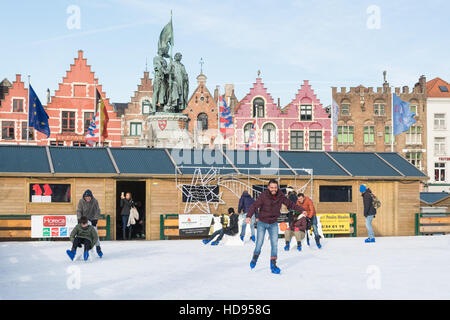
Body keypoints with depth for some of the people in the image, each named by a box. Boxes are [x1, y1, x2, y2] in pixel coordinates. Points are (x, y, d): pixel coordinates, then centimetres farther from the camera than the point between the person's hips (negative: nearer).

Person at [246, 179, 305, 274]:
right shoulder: (264, 196, -20)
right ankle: (255, 258, 27)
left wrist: (301, 210, -5)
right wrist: (249, 216, -42)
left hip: (273, 224, 3)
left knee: (274, 244, -3)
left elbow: (290, 204, 2)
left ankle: (273, 265, 5)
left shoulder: (280, 196, -8)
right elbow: (255, 205, -27)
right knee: (259, 243, -2)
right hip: (262, 223, -3)